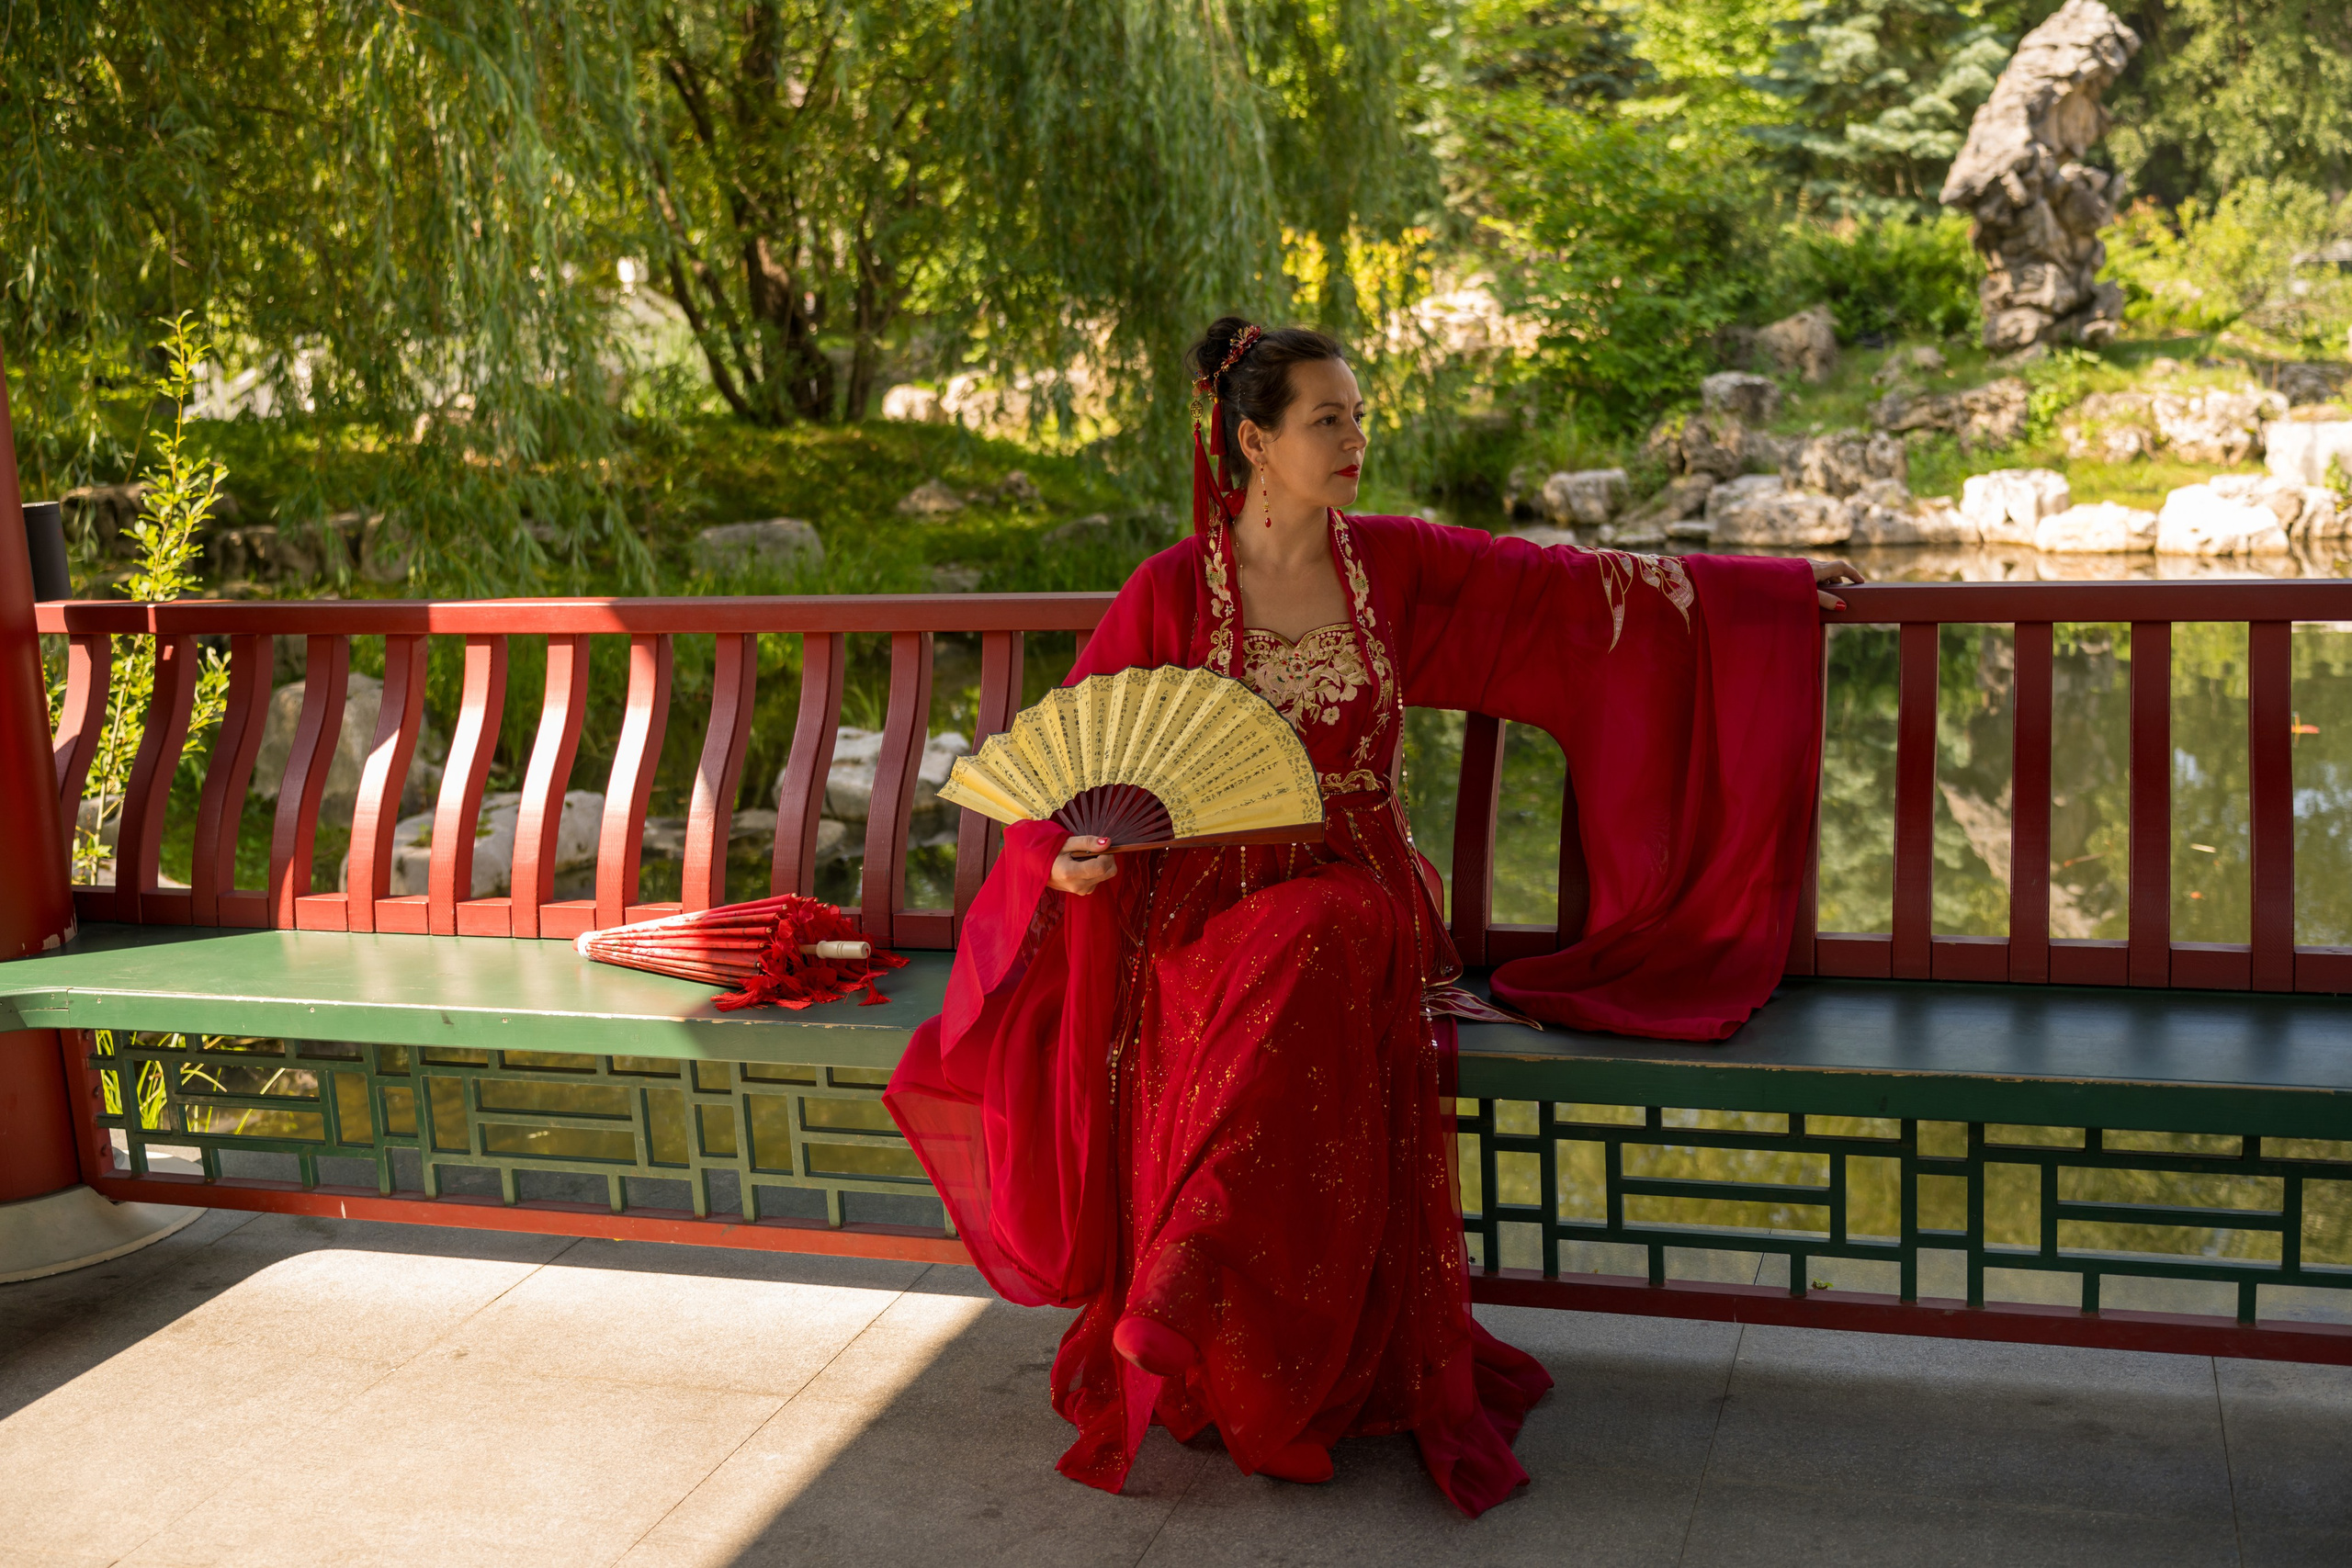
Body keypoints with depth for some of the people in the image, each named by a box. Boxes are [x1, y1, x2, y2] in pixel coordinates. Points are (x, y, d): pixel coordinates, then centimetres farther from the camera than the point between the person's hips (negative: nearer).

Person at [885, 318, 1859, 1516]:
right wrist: (1072, 851, -18)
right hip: (1215, 892, -2)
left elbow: (1573, 590, 10)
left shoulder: (1394, 565, 6)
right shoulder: (1169, 594, -1)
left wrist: (1775, 585, 12)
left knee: (1321, 953, -34)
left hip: (1360, 886, 2)